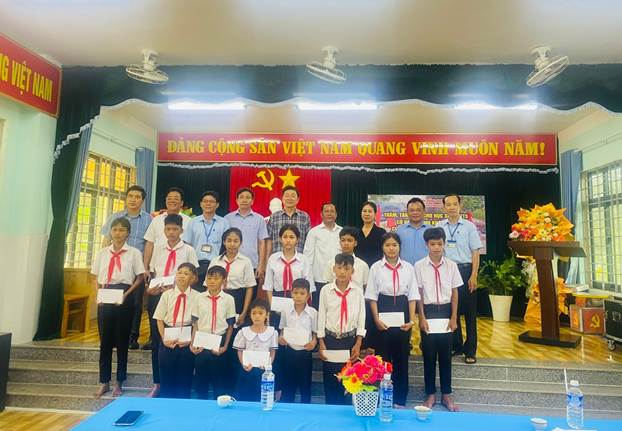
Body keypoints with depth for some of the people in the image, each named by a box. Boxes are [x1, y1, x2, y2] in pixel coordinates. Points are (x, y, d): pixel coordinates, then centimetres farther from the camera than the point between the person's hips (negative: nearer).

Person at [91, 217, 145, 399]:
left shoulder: (134, 253, -1)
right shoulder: (103, 253, 9)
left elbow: (140, 277, -2)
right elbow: (97, 278, 13)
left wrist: (126, 294, -12)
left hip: (124, 298, -3)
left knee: (122, 339, 5)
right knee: (105, 339, 8)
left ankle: (119, 382, 19)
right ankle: (104, 382, 22)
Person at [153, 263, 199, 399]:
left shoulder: (196, 297, -7)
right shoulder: (167, 295, 0)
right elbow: (160, 319, 3)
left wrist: (191, 340, -12)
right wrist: (164, 339, -6)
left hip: (187, 341, -2)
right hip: (168, 339, 2)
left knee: (185, 379, 7)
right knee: (166, 377, 9)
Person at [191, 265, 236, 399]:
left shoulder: (229, 299, -5)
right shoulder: (200, 298, 0)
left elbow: (230, 326, -1)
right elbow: (195, 324, 5)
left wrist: (225, 346, -5)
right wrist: (193, 343, -4)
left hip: (219, 342, -1)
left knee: (220, 378, 6)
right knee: (201, 377, 11)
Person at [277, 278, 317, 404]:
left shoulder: (313, 312, -6)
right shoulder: (286, 311, -1)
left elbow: (315, 332, 0)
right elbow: (282, 330, 9)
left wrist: (314, 342, -18)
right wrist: (280, 338, -11)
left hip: (305, 352, -1)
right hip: (289, 351, 1)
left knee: (305, 385, 10)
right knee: (287, 384, 12)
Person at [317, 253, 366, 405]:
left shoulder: (357, 291, -5)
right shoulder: (326, 290, -6)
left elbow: (361, 318, -1)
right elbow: (321, 317, -1)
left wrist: (358, 344, -4)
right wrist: (321, 344, -2)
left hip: (350, 340, 0)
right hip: (330, 339, 0)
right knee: (329, 379, 7)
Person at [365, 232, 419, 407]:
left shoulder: (408, 267, 3)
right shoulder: (376, 267, -1)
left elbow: (412, 296, 3)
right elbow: (372, 296, -1)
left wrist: (412, 319, -5)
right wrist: (376, 319, -9)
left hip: (402, 316, 2)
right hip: (383, 316, -1)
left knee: (401, 357, 9)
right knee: (383, 357, 5)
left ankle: (400, 399, 25)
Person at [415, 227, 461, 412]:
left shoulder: (451, 266, -2)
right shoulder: (419, 266, -7)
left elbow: (454, 294, 3)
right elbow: (418, 294, -4)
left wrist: (454, 318, 0)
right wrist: (422, 318, -6)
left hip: (445, 310, 2)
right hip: (428, 311, -1)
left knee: (446, 354, 11)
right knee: (429, 354, 8)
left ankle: (446, 394, 26)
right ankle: (430, 394, 24)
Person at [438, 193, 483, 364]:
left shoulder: (469, 226, 0)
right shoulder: (439, 227, 5)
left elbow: (475, 252, -1)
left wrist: (473, 276, -8)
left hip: (465, 270, -2)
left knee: (469, 311, 4)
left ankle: (470, 350, 14)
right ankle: (456, 346, 25)